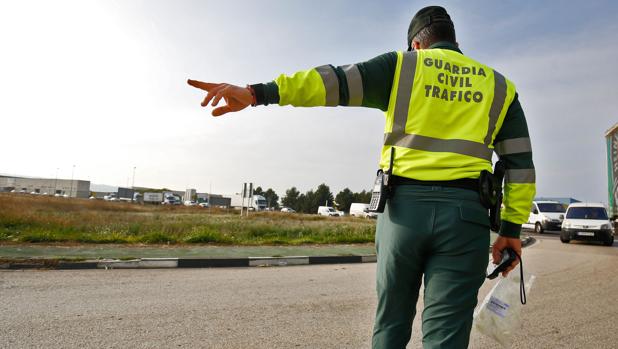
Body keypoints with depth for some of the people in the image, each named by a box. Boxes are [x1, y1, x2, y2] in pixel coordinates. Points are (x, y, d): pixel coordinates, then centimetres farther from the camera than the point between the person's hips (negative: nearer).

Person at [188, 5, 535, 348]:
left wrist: (257, 93, -12)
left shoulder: (400, 65, 9)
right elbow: (520, 163, 12)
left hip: (404, 207, -1)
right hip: (465, 214, 2)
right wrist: (512, 228, 15)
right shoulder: (498, 85, 18)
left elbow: (335, 80, -5)